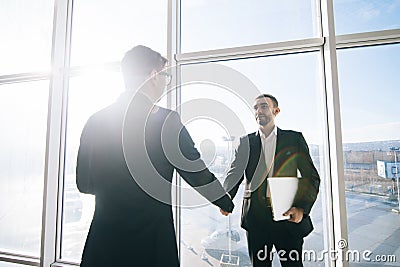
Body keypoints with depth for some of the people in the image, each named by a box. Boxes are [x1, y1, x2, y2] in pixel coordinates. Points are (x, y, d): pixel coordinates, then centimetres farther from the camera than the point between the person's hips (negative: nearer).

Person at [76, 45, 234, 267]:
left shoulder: (95, 121, -3)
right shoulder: (166, 121, -16)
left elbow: (84, 183, 3)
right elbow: (198, 174, -8)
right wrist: (227, 204, 10)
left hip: (103, 238, 4)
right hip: (151, 240, -3)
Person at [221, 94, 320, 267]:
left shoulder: (294, 138, 5)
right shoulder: (246, 142, 9)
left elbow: (311, 177, 3)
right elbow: (235, 173, 1)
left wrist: (302, 208, -11)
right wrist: (226, 196, -19)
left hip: (288, 216, -1)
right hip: (256, 218, 1)